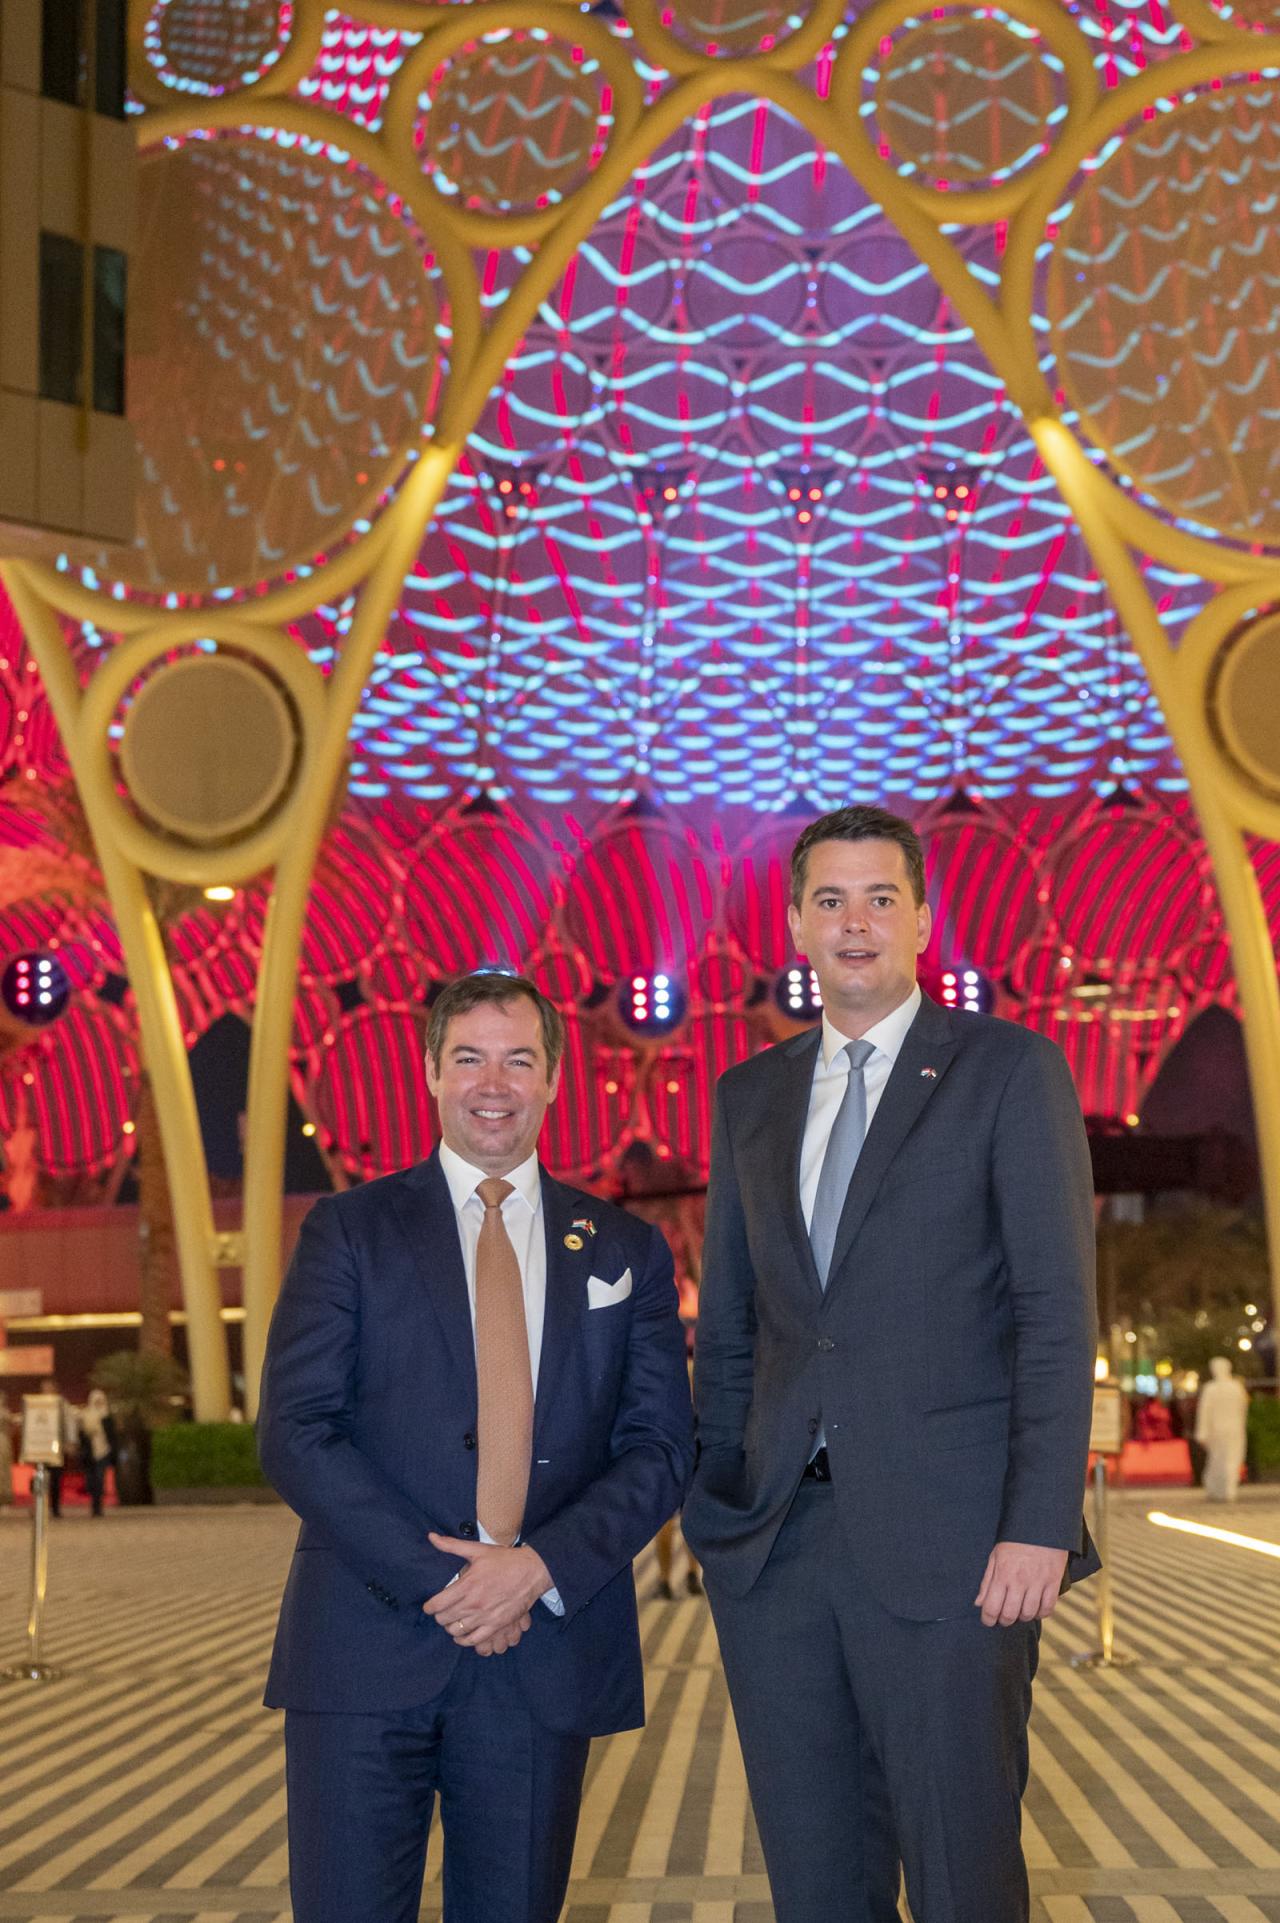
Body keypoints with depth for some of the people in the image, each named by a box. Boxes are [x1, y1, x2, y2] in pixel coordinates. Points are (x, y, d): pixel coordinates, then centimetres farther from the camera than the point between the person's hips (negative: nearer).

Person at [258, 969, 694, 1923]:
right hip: (370, 1644, -2)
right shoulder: (350, 1230, 5)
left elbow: (663, 1446, 5)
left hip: (548, 1651, 2)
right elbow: (295, 1431, -3)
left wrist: (542, 1567, -11)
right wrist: (437, 1581, -12)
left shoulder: (627, 1251, 11)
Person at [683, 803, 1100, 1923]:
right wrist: (716, 1499, 9)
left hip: (945, 1545, -4)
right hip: (776, 1541, 5)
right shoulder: (750, 1096, 15)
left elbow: (1057, 1314, -6)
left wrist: (1040, 1528, -14)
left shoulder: (1010, 1071, 0)